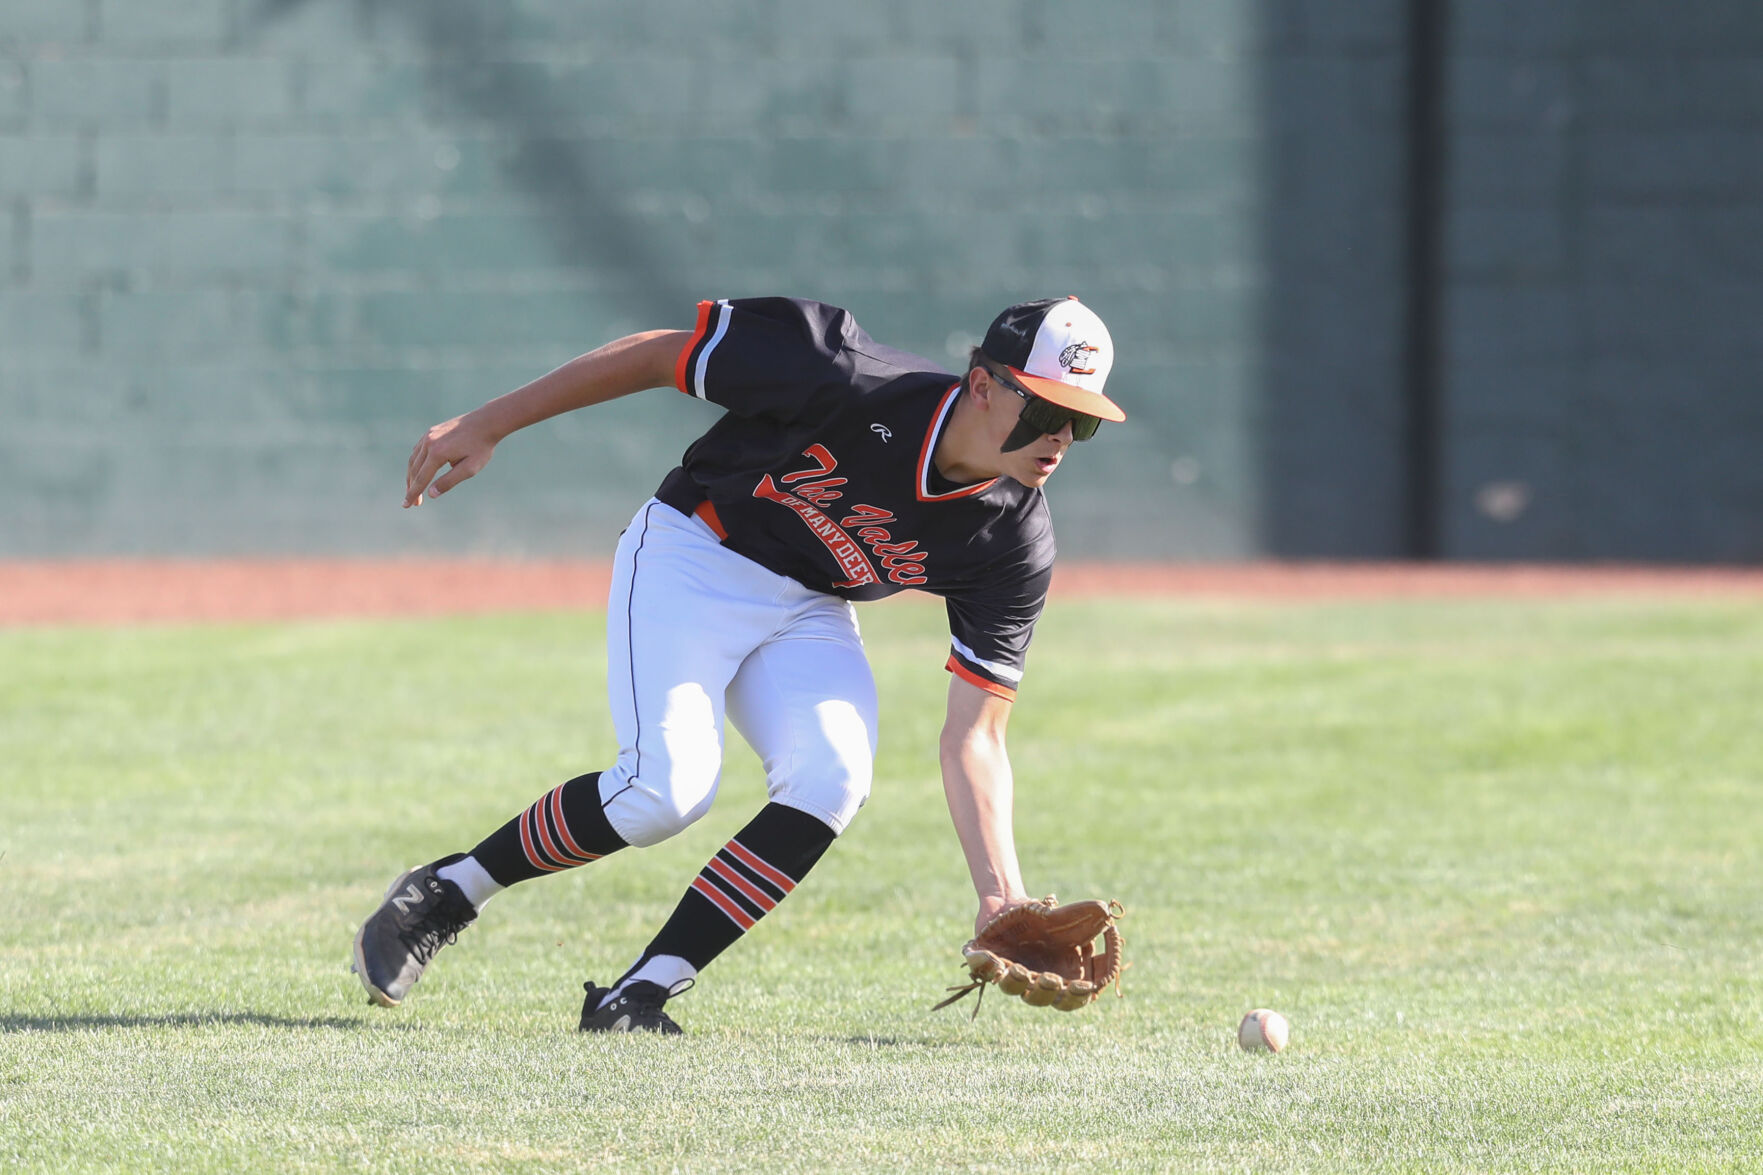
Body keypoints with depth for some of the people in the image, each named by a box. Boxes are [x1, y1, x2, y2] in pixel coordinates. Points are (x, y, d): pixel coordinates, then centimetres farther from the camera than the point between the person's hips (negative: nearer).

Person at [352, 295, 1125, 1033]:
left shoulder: (1015, 546, -17)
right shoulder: (849, 381, -29)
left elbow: (973, 737, -15)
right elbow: (661, 354, -17)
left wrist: (1001, 898, -28)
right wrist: (489, 425, -13)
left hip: (810, 614, 4)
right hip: (694, 554, -4)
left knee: (830, 779, -24)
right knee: (669, 785, -25)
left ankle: (638, 995, -17)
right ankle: (445, 894, -3)